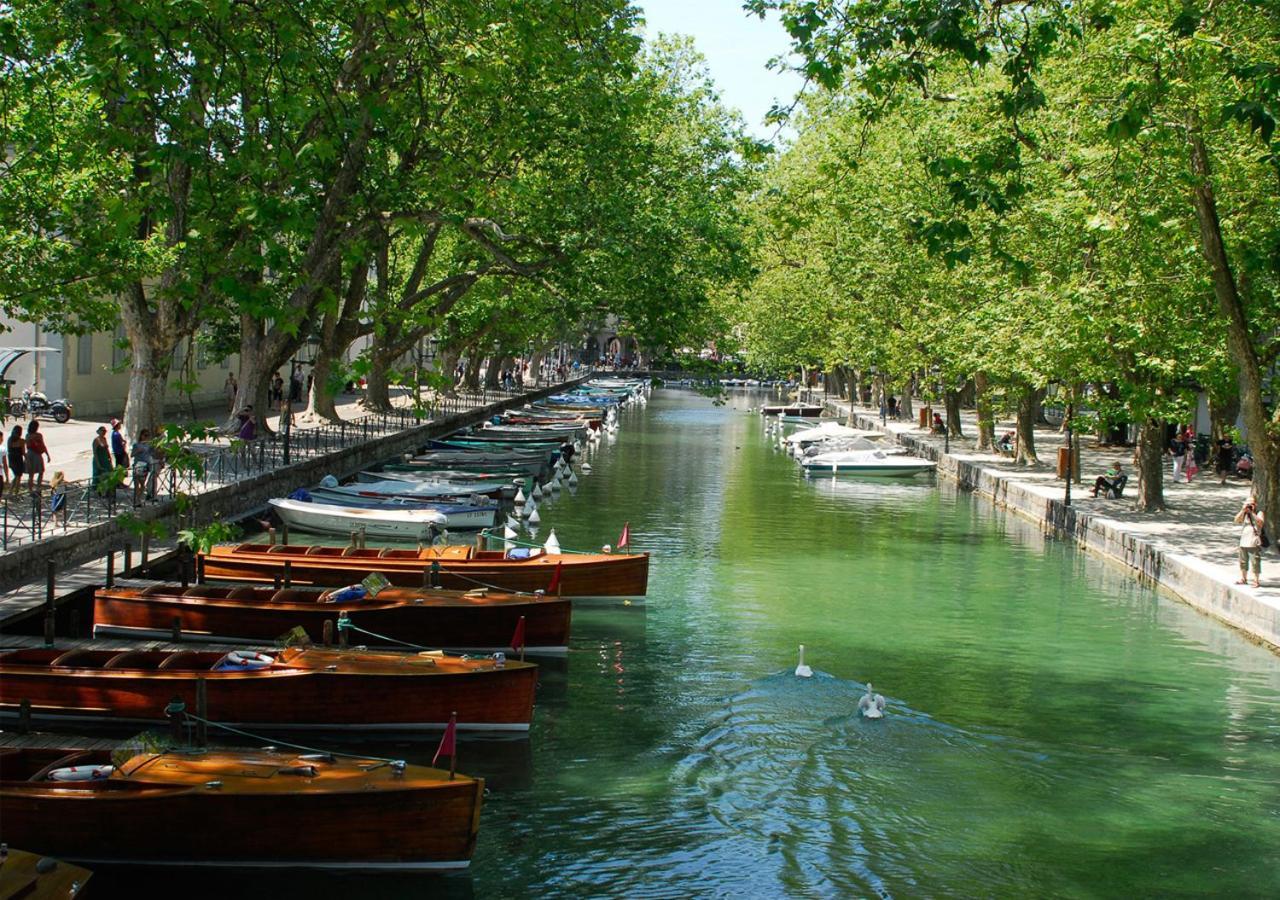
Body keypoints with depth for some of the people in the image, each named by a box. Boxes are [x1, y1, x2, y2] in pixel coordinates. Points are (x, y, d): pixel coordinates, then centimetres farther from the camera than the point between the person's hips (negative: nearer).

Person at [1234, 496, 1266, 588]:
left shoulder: (1259, 513, -3)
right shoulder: (1244, 513, 10)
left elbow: (1260, 522, -21)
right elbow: (1237, 521, -5)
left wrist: (1252, 512, -21)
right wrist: (1243, 510, -14)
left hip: (1254, 543, -5)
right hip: (1244, 542, 5)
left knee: (1255, 562, -5)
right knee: (1243, 561, 15)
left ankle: (1256, 580, 3)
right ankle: (1243, 578, 28)